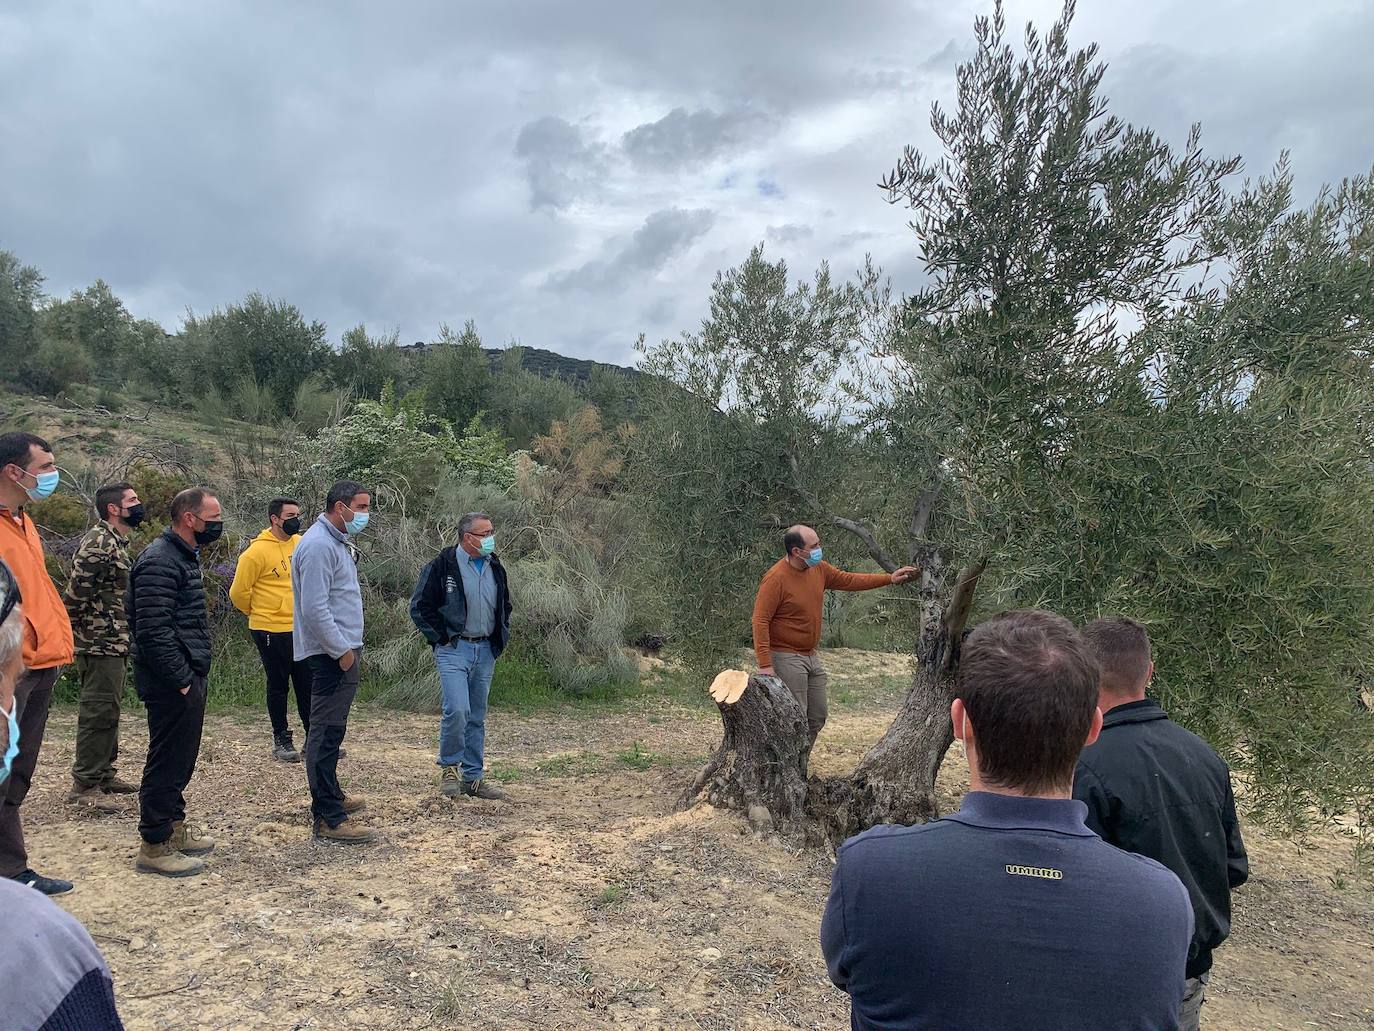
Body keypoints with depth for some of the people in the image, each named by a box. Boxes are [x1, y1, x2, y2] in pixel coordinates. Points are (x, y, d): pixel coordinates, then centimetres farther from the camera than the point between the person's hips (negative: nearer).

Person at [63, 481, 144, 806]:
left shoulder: (117, 542, 16)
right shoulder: (99, 542, -16)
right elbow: (76, 590, -21)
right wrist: (76, 630, -14)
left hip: (115, 643, 10)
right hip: (100, 643, -10)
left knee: (108, 711, 16)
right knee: (98, 712, -6)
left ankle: (104, 775, 25)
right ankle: (84, 785, 0)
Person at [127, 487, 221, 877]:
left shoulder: (184, 556, 15)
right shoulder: (159, 562, -18)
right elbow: (153, 631, -24)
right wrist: (181, 680, -21)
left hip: (189, 677, 10)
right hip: (172, 683, -10)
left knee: (181, 758, 19)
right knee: (168, 761, -2)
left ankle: (174, 826, 32)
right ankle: (155, 846, 8)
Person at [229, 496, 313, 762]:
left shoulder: (301, 543, 4)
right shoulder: (257, 551, -14)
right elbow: (238, 592, -8)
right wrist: (259, 613, 5)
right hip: (271, 632, -5)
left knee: (308, 685, 10)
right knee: (278, 686, 6)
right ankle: (281, 740, 19)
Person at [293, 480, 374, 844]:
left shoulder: (338, 542, 16)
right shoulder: (318, 545, -17)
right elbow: (314, 608, -23)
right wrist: (341, 650, -18)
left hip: (342, 651, 11)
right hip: (331, 654, -11)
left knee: (330, 731, 19)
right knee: (327, 732, -7)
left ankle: (330, 797, 32)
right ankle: (329, 818, -4)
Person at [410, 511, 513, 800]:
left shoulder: (495, 567, 9)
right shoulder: (442, 566, -10)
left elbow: (505, 606, 24)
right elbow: (420, 607, -7)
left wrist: (501, 637, 13)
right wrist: (441, 638, -9)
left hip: (485, 651, 6)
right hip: (453, 649, -6)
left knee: (477, 717, 10)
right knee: (457, 709, -18)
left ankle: (473, 778, 19)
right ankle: (449, 767, 5)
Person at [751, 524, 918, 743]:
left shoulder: (819, 568, 3)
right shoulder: (776, 578, -20)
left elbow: (849, 580, 18)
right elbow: (760, 620, -20)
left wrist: (890, 578, 14)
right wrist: (765, 664, -26)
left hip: (811, 656, 9)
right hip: (786, 657, -8)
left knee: (818, 716, 14)